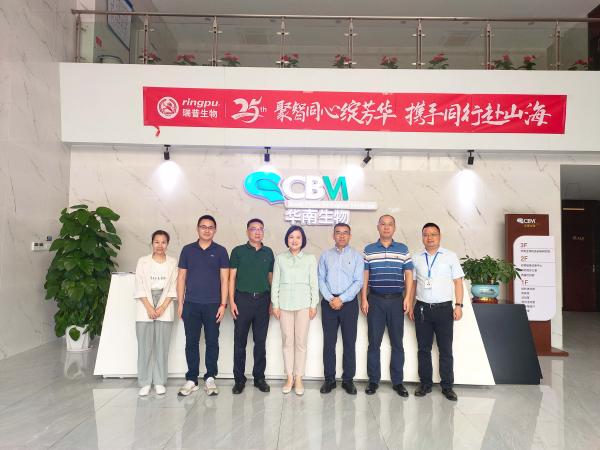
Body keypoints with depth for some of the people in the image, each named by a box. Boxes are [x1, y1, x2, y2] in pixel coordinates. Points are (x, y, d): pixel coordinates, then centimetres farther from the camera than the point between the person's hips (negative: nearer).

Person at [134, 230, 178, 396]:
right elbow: (139, 288, -1)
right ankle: (145, 383, 11)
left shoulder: (172, 262, 4)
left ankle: (159, 382, 13)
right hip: (145, 309, 0)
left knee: (162, 346, 2)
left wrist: (162, 307, -9)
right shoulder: (143, 261, 3)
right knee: (144, 347, 0)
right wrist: (149, 308, -10)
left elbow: (173, 288, 1)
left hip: (164, 309, 0)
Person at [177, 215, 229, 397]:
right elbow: (181, 277, 7)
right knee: (191, 342, 7)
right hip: (191, 304, 1)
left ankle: (210, 378, 18)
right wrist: (180, 303, 1)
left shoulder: (220, 251, 1)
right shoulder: (187, 250, 5)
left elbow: (224, 279, 0)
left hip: (213, 304, -1)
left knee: (212, 342, 5)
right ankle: (191, 379, 18)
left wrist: (223, 304, -6)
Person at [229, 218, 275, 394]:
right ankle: (239, 379, 15)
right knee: (240, 341, 3)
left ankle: (259, 377, 19)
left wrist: (273, 301, 8)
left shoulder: (268, 252, 10)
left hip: (263, 300, 2)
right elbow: (232, 277, 1)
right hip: (243, 299, -2)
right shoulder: (238, 251, 2)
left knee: (260, 341, 8)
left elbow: (271, 277, 13)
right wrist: (231, 301, -7)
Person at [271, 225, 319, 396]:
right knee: (287, 341, 5)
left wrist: (314, 305, -1)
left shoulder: (310, 258, 4)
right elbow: (275, 283, 5)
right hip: (285, 304, 1)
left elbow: (314, 283, 3)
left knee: (301, 342, 2)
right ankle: (289, 377, 17)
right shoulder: (280, 258, 5)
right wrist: (275, 305, 1)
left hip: (303, 304, -1)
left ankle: (298, 378, 14)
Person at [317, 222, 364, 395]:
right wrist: (330, 299, -8)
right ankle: (329, 379, 14)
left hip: (349, 302, -1)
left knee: (349, 342, 3)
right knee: (329, 342, 4)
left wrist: (341, 299, -11)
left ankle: (348, 380, 14)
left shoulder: (356, 256, 3)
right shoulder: (325, 256, 9)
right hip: (329, 302, 1)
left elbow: (358, 282, -4)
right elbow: (321, 279, 5)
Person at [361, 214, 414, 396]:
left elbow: (408, 275, 4)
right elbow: (364, 276, 4)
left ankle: (398, 381, 18)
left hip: (396, 300, 0)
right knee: (374, 342, 5)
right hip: (375, 300, 0)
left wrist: (407, 298, -5)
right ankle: (373, 380, 16)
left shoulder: (403, 249, 5)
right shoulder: (368, 250, 5)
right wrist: (363, 299, -2)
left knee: (397, 342, 7)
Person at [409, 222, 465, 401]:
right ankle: (425, 383, 20)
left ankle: (447, 386, 15)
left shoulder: (450, 256, 2)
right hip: (422, 308, 2)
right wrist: (410, 305, 6)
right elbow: (413, 283, 11)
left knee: (446, 350, 4)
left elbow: (458, 282, 2)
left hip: (444, 308, -2)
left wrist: (459, 305, -6)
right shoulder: (416, 258, 8)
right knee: (423, 349, 9)